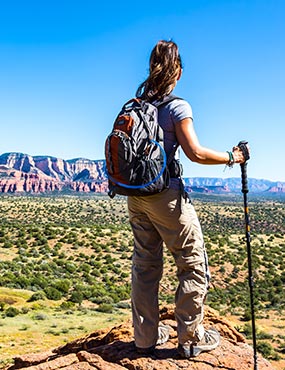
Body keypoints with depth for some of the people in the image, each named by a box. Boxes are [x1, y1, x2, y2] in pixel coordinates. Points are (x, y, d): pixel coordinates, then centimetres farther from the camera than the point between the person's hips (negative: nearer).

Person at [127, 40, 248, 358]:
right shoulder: (177, 106, -11)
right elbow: (195, 153, -18)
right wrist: (232, 157, -5)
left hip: (135, 195, 7)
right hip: (166, 194, -7)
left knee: (145, 265, 14)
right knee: (194, 265, 8)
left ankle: (145, 337, 25)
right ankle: (190, 338, 17)